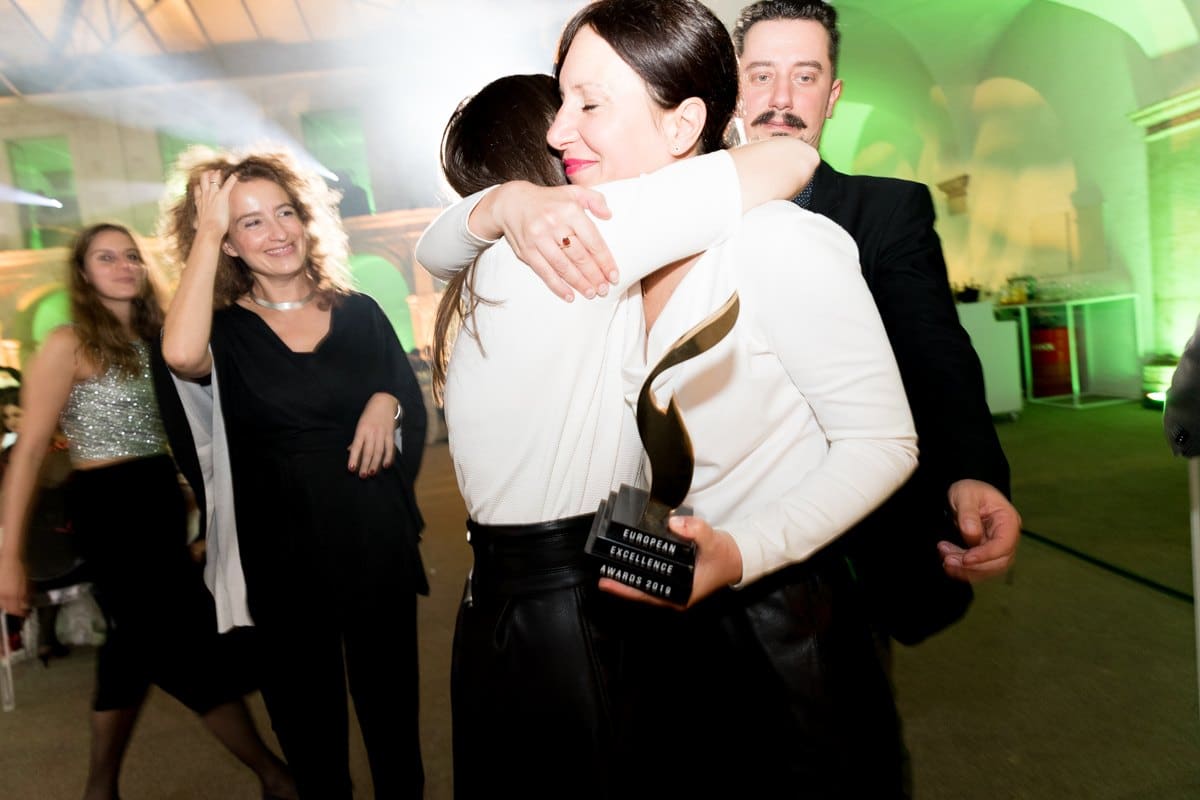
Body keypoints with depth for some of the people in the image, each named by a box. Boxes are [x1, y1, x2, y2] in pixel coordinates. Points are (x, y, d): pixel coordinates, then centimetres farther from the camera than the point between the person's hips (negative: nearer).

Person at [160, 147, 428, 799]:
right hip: (285, 560, -1)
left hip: (377, 545, 2)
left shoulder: (359, 312, 4)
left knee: (392, 711, 15)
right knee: (309, 728, 14)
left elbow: (416, 413, 11)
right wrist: (205, 233, -18)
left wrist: (388, 401, -12)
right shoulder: (227, 330, -2)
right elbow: (182, 355, -28)